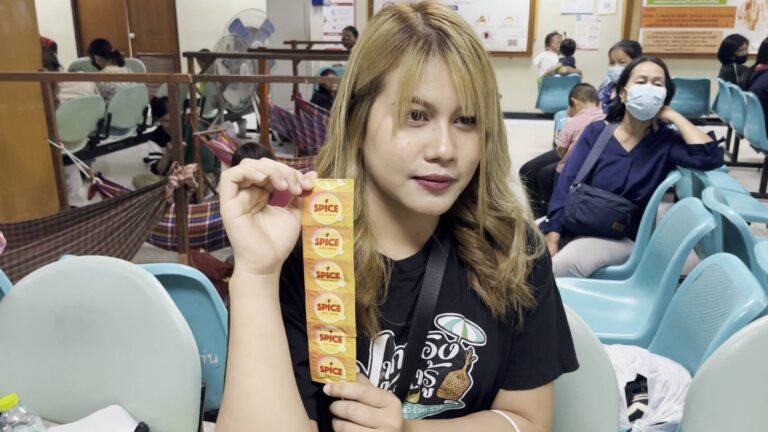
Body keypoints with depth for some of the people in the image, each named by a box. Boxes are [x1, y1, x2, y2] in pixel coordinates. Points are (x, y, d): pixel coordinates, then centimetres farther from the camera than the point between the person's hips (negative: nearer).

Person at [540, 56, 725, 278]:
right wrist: (551, 239, -17)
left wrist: (673, 116, -8)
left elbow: (711, 156, -19)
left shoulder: (666, 142, 0)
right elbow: (566, 186, -6)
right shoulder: (596, 132, 2)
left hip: (621, 238, -1)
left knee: (560, 267, -30)